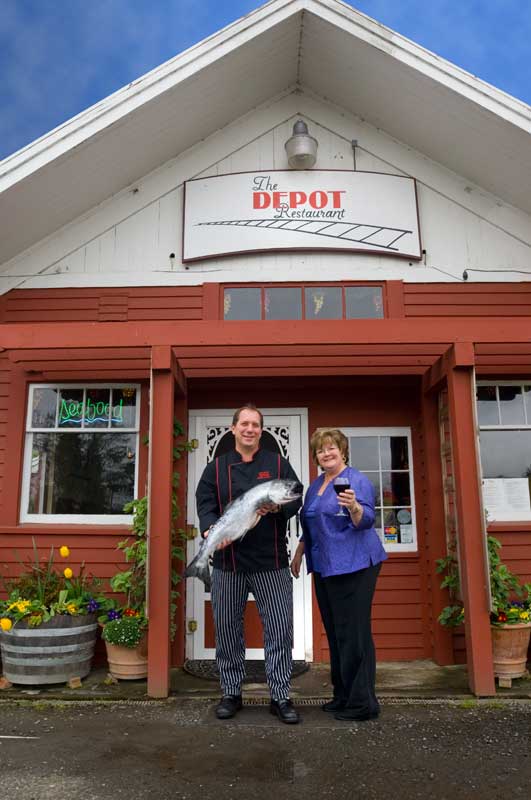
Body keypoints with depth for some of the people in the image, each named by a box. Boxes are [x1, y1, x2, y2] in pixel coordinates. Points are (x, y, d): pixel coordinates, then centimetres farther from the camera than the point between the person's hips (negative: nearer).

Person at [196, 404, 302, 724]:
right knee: (227, 628, 9)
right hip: (228, 560, 1)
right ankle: (231, 694, 26)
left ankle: (281, 696, 16)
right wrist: (210, 529, -20)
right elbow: (205, 505, 0)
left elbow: (296, 500, 2)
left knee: (280, 628, 1)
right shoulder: (216, 468, 10)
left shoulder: (278, 464, 8)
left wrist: (276, 507, -19)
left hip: (271, 561, 0)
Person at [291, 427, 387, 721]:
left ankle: (362, 703, 5)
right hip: (324, 567, 8)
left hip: (354, 565, -8)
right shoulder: (315, 485, 15)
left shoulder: (358, 481, -8)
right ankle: (342, 696, 24)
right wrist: (299, 553, 24)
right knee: (334, 631, 13)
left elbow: (366, 521, -18)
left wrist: (354, 506, -36)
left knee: (353, 633, -5)